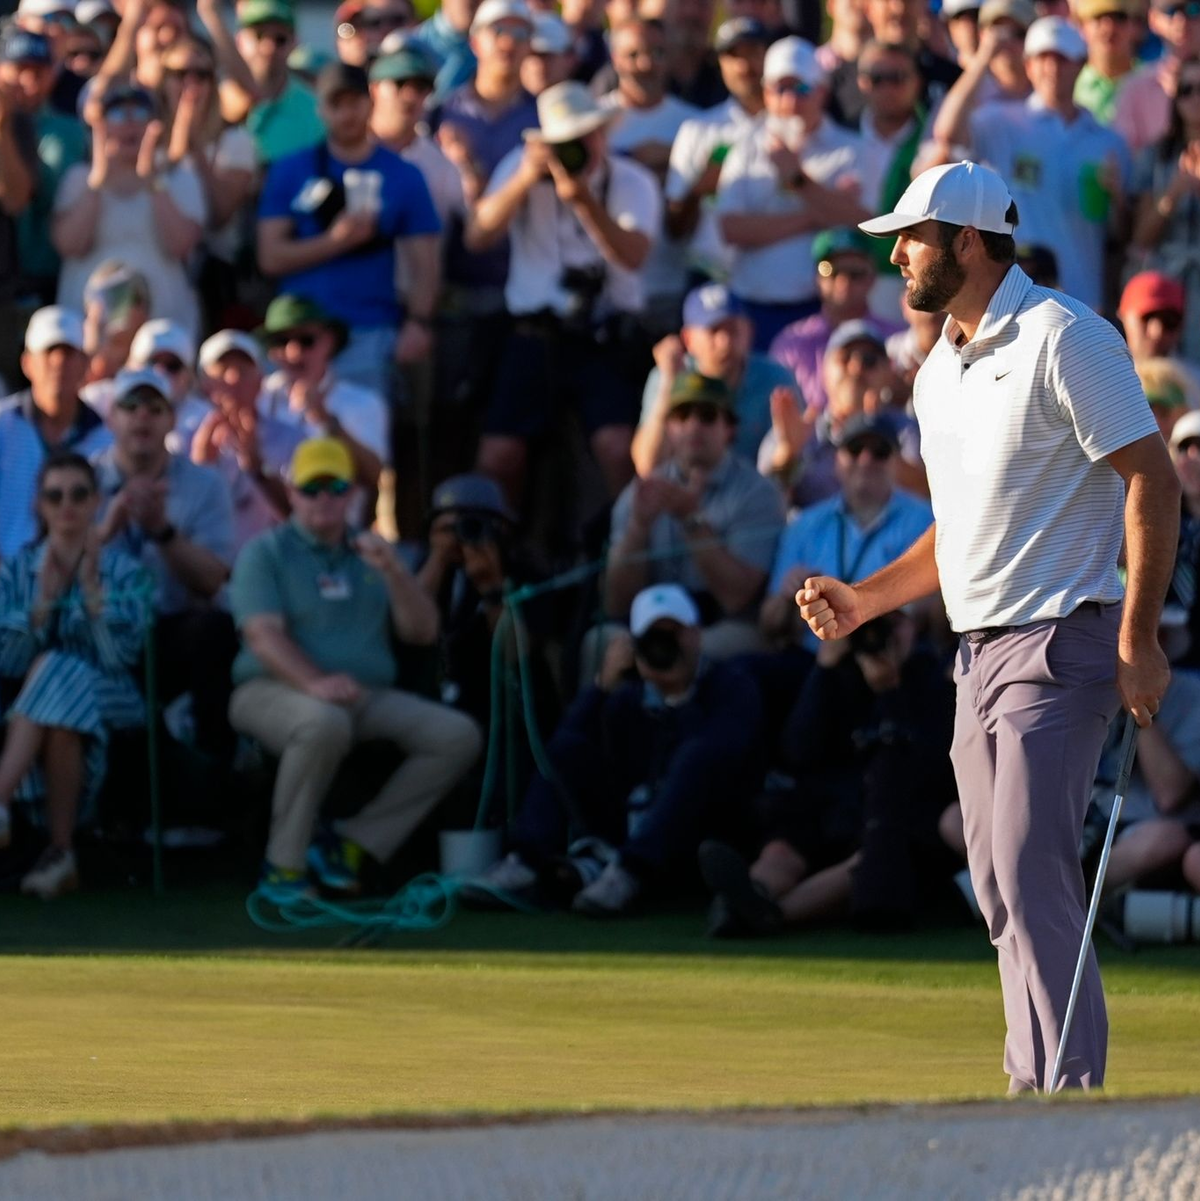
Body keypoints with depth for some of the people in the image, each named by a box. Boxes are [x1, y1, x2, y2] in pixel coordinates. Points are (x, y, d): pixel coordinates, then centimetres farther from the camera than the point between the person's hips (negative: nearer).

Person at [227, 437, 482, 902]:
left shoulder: (371, 554, 19)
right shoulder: (266, 552, 4)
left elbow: (422, 632, 9)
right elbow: (262, 635, -12)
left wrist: (394, 573, -9)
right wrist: (314, 683, -30)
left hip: (369, 697, 6)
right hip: (275, 690, -5)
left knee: (458, 735, -15)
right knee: (324, 722, -40)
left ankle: (353, 843, -12)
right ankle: (283, 864, -26)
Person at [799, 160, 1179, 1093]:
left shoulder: (1063, 340, -11)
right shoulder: (940, 370, 17)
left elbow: (1153, 482, -14)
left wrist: (1139, 640, -19)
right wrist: (865, 599, 14)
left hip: (1060, 641, -9)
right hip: (979, 652, 9)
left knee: (1031, 870, -16)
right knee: (1000, 884, 7)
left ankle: (1068, 1094, -16)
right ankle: (1036, 1087, 11)